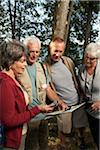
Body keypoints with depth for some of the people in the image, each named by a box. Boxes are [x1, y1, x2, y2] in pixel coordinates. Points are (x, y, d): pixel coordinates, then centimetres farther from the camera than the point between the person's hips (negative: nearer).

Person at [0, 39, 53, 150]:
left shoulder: (12, 79, 6)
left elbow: (18, 108, 5)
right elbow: (9, 120, -24)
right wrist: (38, 109, -21)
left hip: (20, 134, 9)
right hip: (11, 141, -9)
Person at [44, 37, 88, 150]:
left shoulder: (69, 61, -2)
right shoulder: (45, 66, -15)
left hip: (78, 101, 4)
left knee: (81, 125, 20)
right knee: (65, 131, 6)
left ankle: (82, 140, 49)